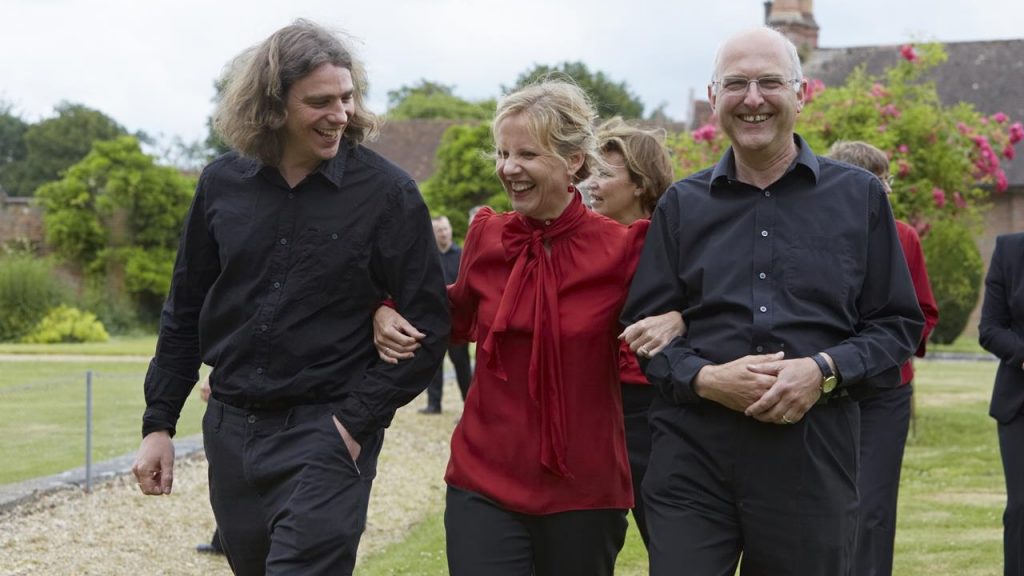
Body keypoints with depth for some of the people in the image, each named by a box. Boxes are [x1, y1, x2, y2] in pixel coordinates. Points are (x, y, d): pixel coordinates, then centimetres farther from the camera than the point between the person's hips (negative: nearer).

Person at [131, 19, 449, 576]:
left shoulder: (387, 193, -8)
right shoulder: (223, 183, 3)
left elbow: (427, 326, -6)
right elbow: (185, 310, 11)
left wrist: (356, 421, -12)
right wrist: (158, 423, 9)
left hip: (326, 433, -4)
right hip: (231, 428, 5)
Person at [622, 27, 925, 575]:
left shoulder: (859, 196, 8)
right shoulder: (681, 205, 10)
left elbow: (898, 324, 7)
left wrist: (825, 371, -11)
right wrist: (704, 378, -11)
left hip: (813, 455, 0)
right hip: (692, 454, 0)